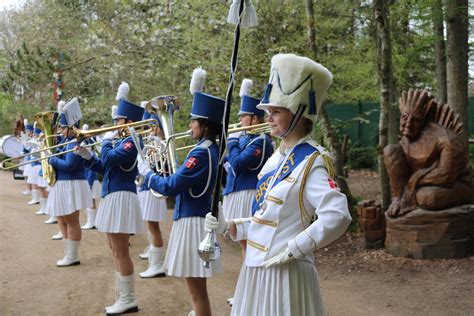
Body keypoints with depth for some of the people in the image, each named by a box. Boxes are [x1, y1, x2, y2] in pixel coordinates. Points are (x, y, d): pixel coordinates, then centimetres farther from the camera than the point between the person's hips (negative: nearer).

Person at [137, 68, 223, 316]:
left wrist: (146, 172, -5)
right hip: (201, 217, 10)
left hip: (192, 221, -10)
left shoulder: (201, 153, -20)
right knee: (198, 288, 21)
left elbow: (170, 187, -20)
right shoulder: (214, 149, 9)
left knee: (197, 291, -2)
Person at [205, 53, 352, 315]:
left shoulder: (311, 161, -15)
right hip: (256, 269, 8)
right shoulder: (276, 158, 9)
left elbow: (337, 217, -27)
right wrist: (227, 226, 4)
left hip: (285, 274, -8)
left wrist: (291, 250, -24)